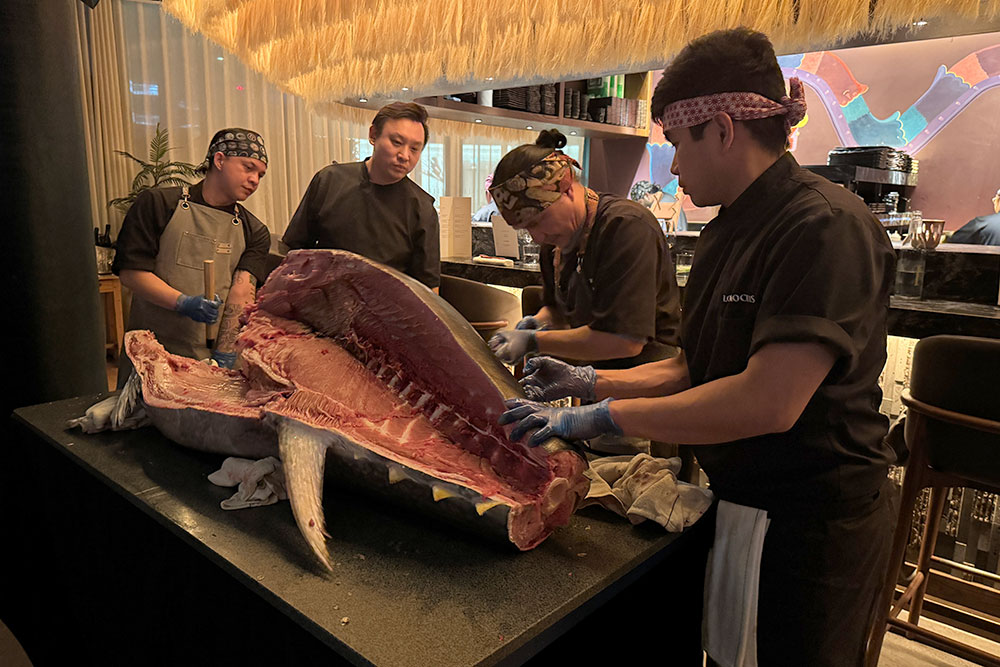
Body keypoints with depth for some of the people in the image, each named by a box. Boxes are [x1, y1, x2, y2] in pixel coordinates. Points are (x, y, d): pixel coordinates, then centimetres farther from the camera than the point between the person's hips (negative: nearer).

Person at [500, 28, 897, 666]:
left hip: (810, 524, -8)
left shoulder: (827, 228, -21)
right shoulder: (726, 231, 8)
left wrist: (601, 415, -25)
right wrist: (592, 383, 2)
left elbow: (768, 403, -31)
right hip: (731, 504, 8)